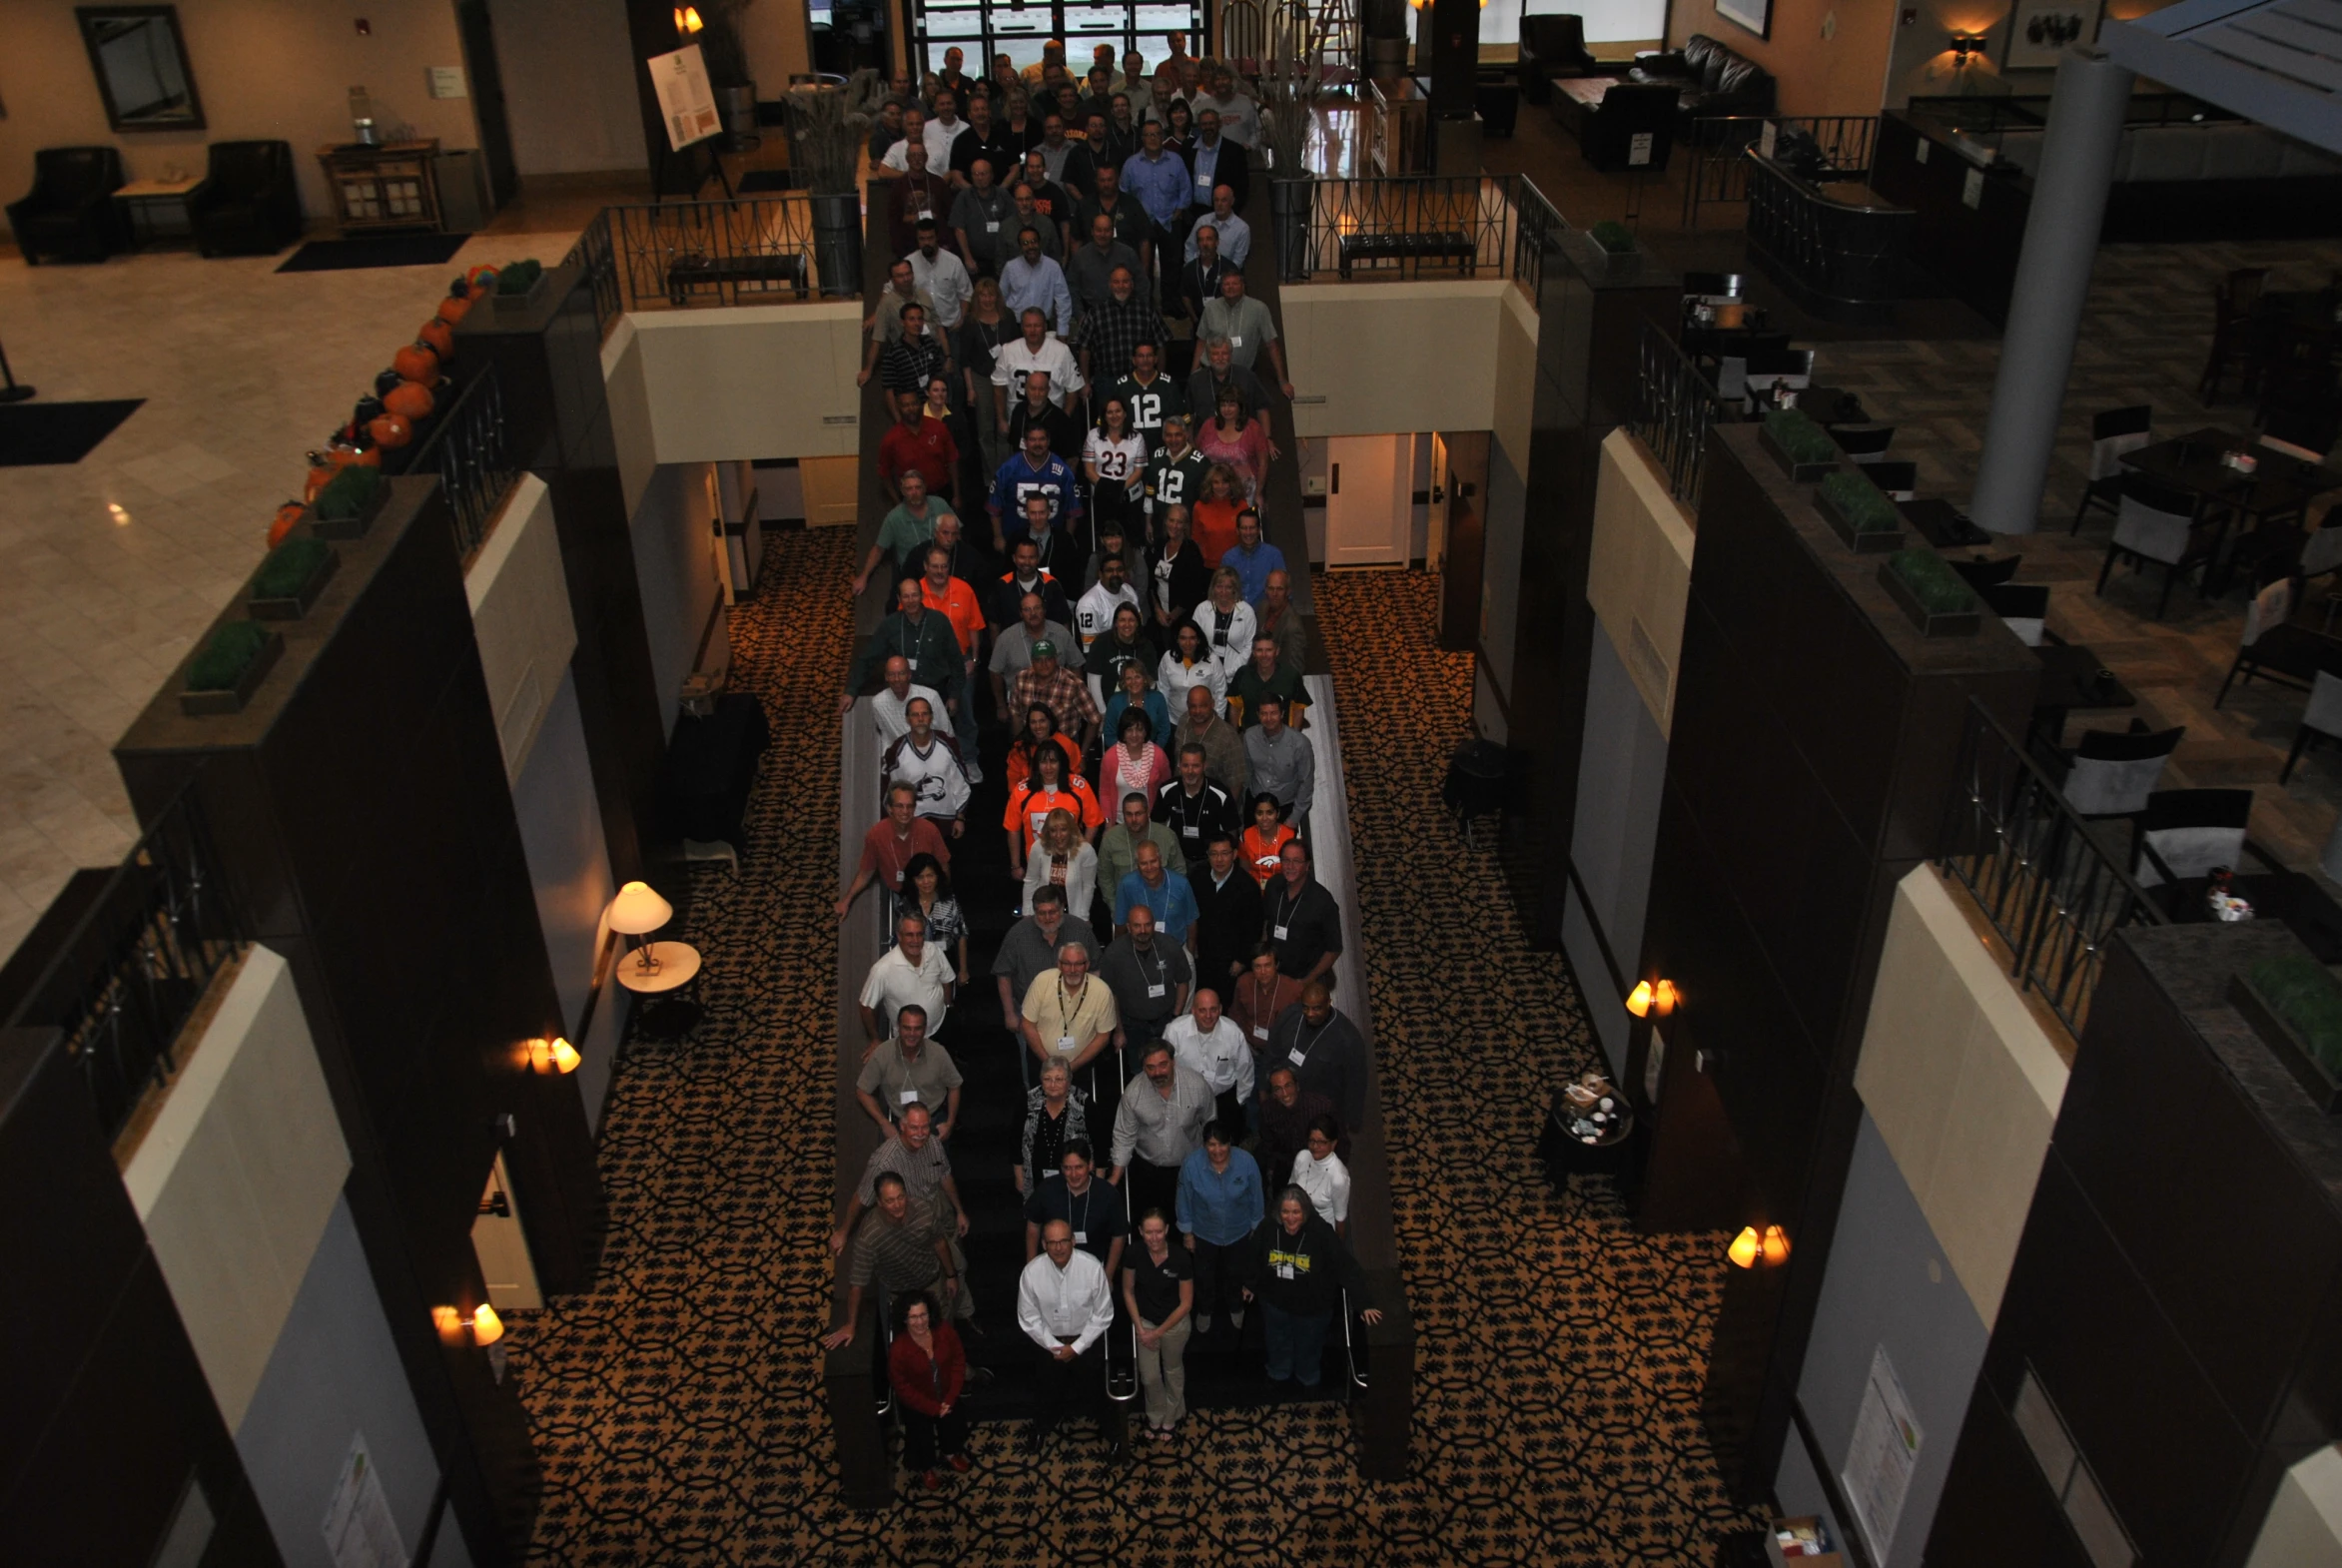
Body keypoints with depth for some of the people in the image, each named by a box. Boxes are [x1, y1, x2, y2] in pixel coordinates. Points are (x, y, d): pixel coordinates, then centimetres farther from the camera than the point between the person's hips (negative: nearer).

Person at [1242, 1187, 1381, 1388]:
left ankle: (1307, 1377, 58)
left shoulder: (1321, 1233, -32)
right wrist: (1250, 1285, 10)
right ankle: (1278, 1373, 61)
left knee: (1309, 1347, 27)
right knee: (1278, 1342, 30)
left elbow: (1347, 1267, -29)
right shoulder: (1267, 1228, -24)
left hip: (1312, 1307, -2)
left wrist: (1363, 1303, -31)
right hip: (1276, 1302, 2)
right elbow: (1253, 1257, -4)